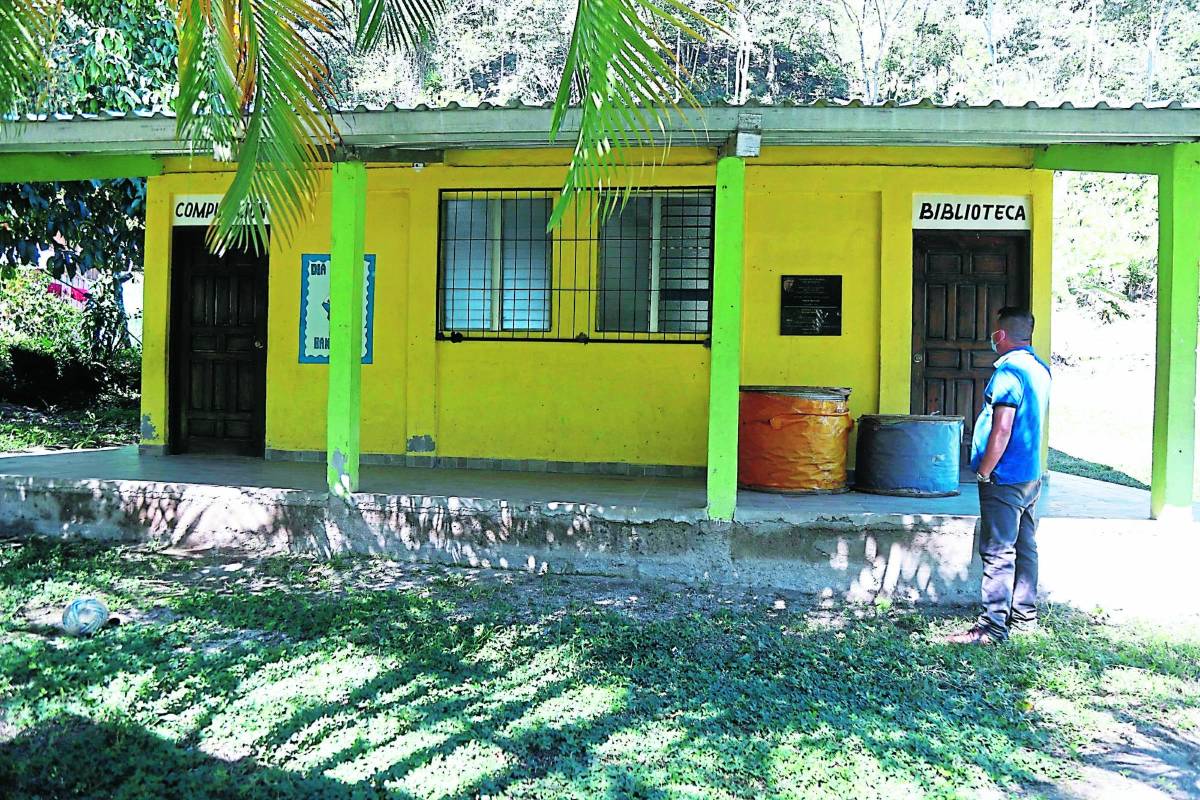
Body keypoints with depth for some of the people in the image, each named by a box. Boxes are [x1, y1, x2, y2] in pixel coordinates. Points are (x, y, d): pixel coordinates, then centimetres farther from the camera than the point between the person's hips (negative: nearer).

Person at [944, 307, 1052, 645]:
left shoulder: (1008, 371, -17)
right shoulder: (1040, 369, 12)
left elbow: (1002, 430, -22)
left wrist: (983, 473, -15)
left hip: (1005, 479, -10)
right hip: (1032, 476, 10)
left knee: (998, 553, -8)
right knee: (1025, 548, 15)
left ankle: (992, 627, -5)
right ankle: (1024, 615, 24)